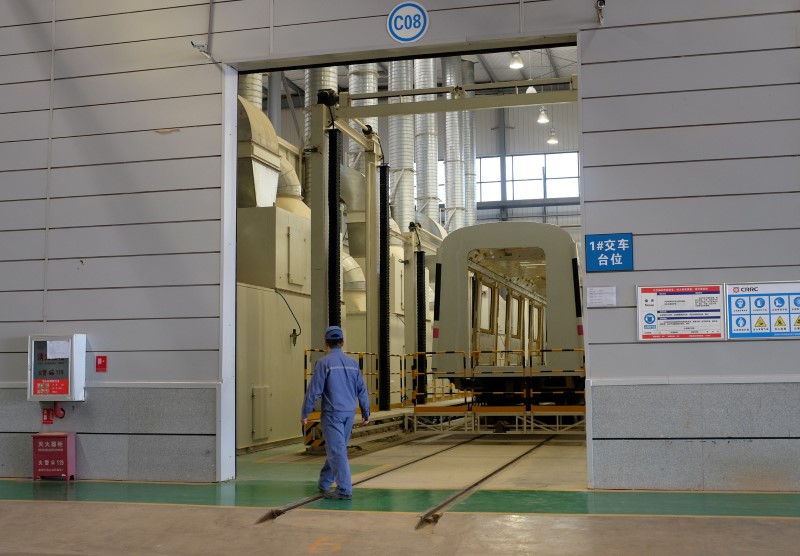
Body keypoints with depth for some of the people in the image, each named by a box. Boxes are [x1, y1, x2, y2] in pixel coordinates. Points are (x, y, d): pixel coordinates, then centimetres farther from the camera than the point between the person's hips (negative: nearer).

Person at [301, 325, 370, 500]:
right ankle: (324, 483, 28)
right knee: (336, 448, 16)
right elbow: (362, 390, 10)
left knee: (337, 450, -3)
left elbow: (314, 390, -11)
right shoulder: (352, 363, 7)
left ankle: (344, 490, -5)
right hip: (349, 413, 6)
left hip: (332, 413, -6)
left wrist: (305, 413, -4)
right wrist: (366, 413, 19)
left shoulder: (324, 363, -9)